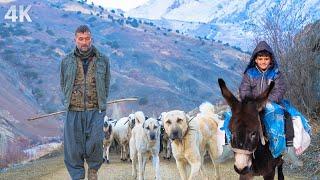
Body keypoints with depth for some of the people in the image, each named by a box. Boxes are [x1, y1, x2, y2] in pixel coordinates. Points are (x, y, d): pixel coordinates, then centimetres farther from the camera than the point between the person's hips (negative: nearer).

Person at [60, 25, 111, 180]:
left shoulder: (103, 60, 5)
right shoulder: (67, 61, 7)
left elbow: (106, 85, 12)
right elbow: (63, 85, 16)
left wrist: (100, 105, 8)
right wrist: (70, 102, 11)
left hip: (95, 111, -1)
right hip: (73, 112, 1)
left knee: (95, 142, -14)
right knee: (73, 146, -1)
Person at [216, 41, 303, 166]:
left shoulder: (276, 74, 4)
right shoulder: (249, 74, 5)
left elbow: (279, 91, -6)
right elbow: (244, 91, 0)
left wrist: (266, 101, -23)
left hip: (271, 104, -1)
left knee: (286, 116, -30)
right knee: (231, 115, -22)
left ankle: (290, 150, -26)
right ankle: (228, 148, -19)